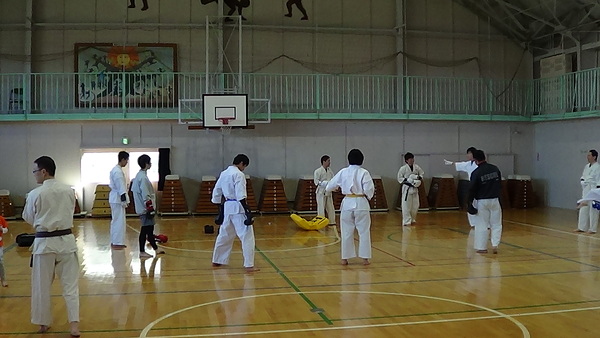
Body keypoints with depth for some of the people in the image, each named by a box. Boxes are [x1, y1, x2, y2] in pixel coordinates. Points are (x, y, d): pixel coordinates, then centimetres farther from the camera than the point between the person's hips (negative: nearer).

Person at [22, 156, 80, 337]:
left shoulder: (35, 194, -11)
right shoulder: (69, 191, -3)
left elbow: (28, 219, 3)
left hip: (44, 242, -2)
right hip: (66, 240, 2)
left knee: (42, 286, 13)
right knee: (70, 284, 7)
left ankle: (44, 323, 25)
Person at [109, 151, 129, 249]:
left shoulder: (115, 170, 14)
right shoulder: (118, 171, -18)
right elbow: (121, 188, -21)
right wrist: (124, 201, -20)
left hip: (115, 198, 11)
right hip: (118, 199, -11)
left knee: (115, 220, 15)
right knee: (119, 221, -6)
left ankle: (114, 241, 22)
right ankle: (117, 243, -3)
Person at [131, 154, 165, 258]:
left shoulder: (139, 175, 13)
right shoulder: (143, 177, -19)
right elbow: (146, 196, -22)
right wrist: (150, 208, -19)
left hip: (142, 207, 10)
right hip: (145, 208, -10)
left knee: (149, 228, 15)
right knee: (145, 229, -2)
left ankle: (156, 248, 23)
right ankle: (142, 252, 6)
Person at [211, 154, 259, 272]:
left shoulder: (223, 174, 13)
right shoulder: (239, 175, -12)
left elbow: (216, 193, 17)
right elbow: (240, 195, -20)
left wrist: (220, 210, 24)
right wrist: (247, 210, -18)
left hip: (227, 207, 8)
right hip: (238, 207, -8)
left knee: (224, 235, 21)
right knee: (247, 236, -5)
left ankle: (216, 261, 31)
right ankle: (249, 265, -7)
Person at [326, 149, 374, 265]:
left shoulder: (343, 172, 0)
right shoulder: (364, 173, -9)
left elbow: (331, 185, 13)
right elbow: (369, 189, -14)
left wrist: (327, 189, 35)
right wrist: (368, 196, 9)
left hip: (347, 203, 2)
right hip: (361, 204, -2)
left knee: (347, 232, 11)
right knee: (364, 231, 7)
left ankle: (345, 258, 15)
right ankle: (365, 258, 10)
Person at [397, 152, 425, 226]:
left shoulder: (416, 167, 2)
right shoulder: (403, 168, -11)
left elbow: (422, 173, 15)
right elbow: (400, 178, -6)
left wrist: (419, 177, -7)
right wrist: (408, 180, -18)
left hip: (415, 188, 5)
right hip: (407, 188, -5)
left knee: (415, 205, 10)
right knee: (406, 206, -6)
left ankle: (412, 219, 27)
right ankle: (407, 221, 1)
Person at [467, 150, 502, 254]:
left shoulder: (476, 173, -16)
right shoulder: (495, 169, -2)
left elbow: (472, 190, -12)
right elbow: (500, 185, 8)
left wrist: (469, 203, -2)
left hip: (482, 201, -3)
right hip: (495, 200, 3)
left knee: (481, 225, 6)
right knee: (496, 224, 12)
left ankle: (481, 247, 10)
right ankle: (495, 245, 2)